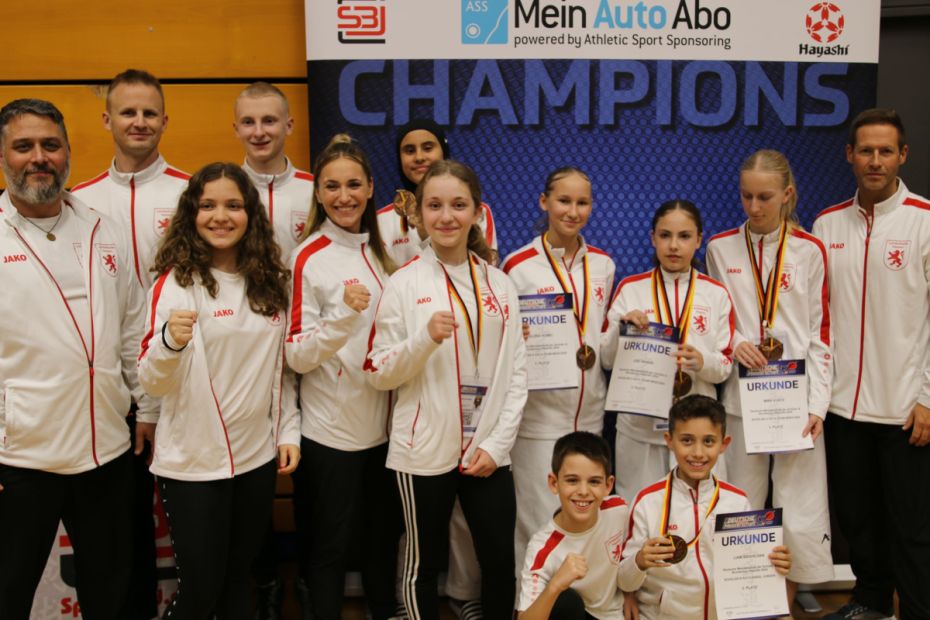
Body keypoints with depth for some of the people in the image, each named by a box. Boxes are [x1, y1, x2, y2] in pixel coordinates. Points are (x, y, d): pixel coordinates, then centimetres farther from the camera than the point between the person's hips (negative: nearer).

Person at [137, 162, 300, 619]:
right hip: (193, 461, -4)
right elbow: (152, 382, -16)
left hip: (258, 455, 5)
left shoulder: (270, 281, 5)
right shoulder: (175, 282, -10)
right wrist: (171, 341, -36)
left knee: (239, 575, 16)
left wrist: (287, 431, 8)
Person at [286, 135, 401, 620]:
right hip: (331, 428, -6)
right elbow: (297, 356, -14)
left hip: (384, 422, 6)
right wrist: (344, 313, -27)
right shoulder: (308, 258, -11)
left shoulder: (379, 250, 7)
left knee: (384, 535, 18)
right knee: (332, 543, 6)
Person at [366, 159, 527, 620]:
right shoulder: (404, 284, -4)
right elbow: (378, 373, -5)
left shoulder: (500, 285, 5)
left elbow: (516, 372, 6)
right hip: (425, 450, -2)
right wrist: (426, 338, -22)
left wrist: (498, 443, -3)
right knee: (424, 563, 10)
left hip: (488, 451, 3)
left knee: (501, 563, 8)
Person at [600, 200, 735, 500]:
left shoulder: (716, 293, 5)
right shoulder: (630, 289, 2)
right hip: (639, 426, 0)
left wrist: (702, 362, -16)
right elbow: (607, 360, 3)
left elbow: (726, 365, 4)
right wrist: (622, 327, -15)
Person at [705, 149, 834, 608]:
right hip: (741, 395, 1)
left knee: (800, 514, -1)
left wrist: (818, 403, -7)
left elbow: (820, 332, 1)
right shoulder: (721, 248, 5)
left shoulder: (809, 250, 0)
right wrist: (733, 344, -9)